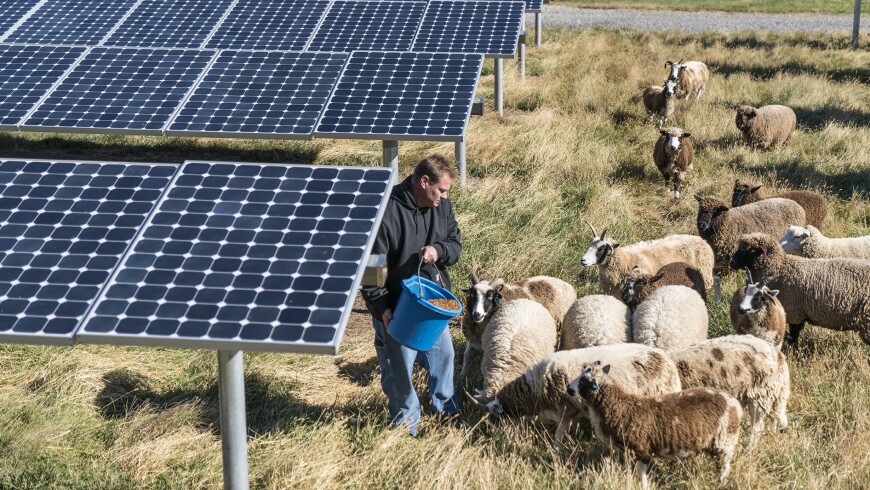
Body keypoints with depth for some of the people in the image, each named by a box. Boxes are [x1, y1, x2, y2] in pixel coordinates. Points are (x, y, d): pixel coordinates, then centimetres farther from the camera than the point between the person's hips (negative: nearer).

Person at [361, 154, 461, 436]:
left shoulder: (441, 206, -4)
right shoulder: (387, 212, -25)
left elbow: (455, 244, 7)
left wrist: (439, 251, -18)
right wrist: (381, 307, -25)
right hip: (395, 308, -7)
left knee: (443, 353, 24)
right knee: (399, 369, 7)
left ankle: (444, 403, 50)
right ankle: (406, 421, 30)